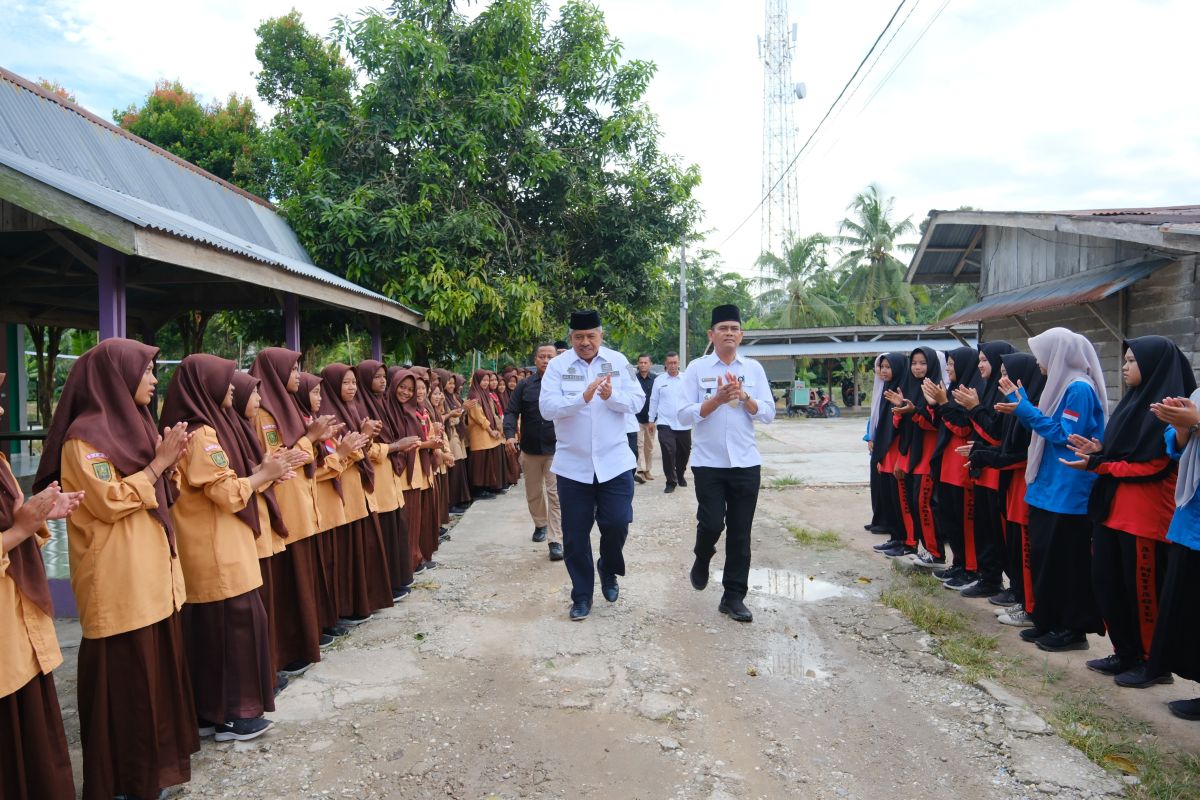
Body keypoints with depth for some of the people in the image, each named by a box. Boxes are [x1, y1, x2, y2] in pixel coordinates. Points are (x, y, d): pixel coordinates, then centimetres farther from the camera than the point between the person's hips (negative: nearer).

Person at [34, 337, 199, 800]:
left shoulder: (132, 425, 13)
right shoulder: (84, 436, -13)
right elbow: (109, 501, -21)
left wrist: (167, 463, 3)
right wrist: (158, 463, -14)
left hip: (154, 575, 9)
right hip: (120, 585, -9)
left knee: (160, 669, 15)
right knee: (126, 680, 1)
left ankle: (157, 759, 29)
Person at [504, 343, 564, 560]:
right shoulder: (524, 386, 5)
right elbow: (511, 412, 1)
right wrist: (510, 434, -15)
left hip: (556, 449, -3)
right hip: (530, 448, 3)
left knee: (555, 494, -6)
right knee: (533, 492, 17)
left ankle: (556, 541, -4)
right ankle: (540, 525, 40)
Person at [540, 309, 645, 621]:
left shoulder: (618, 361, 2)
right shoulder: (557, 365, -3)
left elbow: (637, 400, -1)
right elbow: (546, 407, -14)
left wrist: (612, 396, -21)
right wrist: (582, 398, -29)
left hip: (614, 461, 0)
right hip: (573, 464, 0)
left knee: (617, 524, -2)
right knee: (575, 534, 6)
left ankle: (608, 571, 29)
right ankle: (582, 594, 23)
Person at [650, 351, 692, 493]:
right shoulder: (659, 380, 3)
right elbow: (653, 401, 8)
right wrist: (651, 420, 8)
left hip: (684, 423, 1)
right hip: (665, 423, -1)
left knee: (684, 452, 11)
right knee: (668, 452, -10)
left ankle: (681, 475, 36)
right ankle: (670, 481, 3)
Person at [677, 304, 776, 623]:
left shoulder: (754, 368, 5)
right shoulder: (697, 368, -2)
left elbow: (768, 414, 2)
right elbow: (685, 415, -8)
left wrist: (744, 397, -14)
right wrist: (717, 399, -19)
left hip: (746, 462, 2)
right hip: (708, 462, -2)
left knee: (740, 533, 6)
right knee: (711, 523, -5)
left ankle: (734, 596, 17)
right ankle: (702, 559, 30)